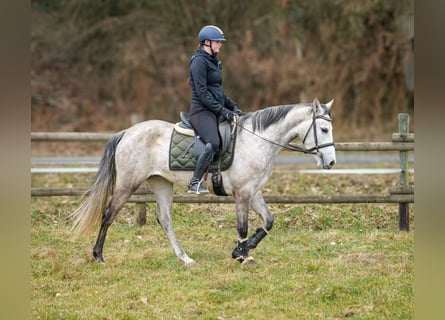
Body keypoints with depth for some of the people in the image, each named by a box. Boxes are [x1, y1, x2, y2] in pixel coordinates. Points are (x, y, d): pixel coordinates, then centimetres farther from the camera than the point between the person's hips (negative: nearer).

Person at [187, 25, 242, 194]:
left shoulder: (214, 61, 19)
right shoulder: (199, 61, -10)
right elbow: (202, 92, -17)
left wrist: (232, 106, 13)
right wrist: (221, 110, -20)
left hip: (215, 111, 10)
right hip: (201, 111, -10)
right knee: (213, 143, -29)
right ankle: (195, 183, -23)